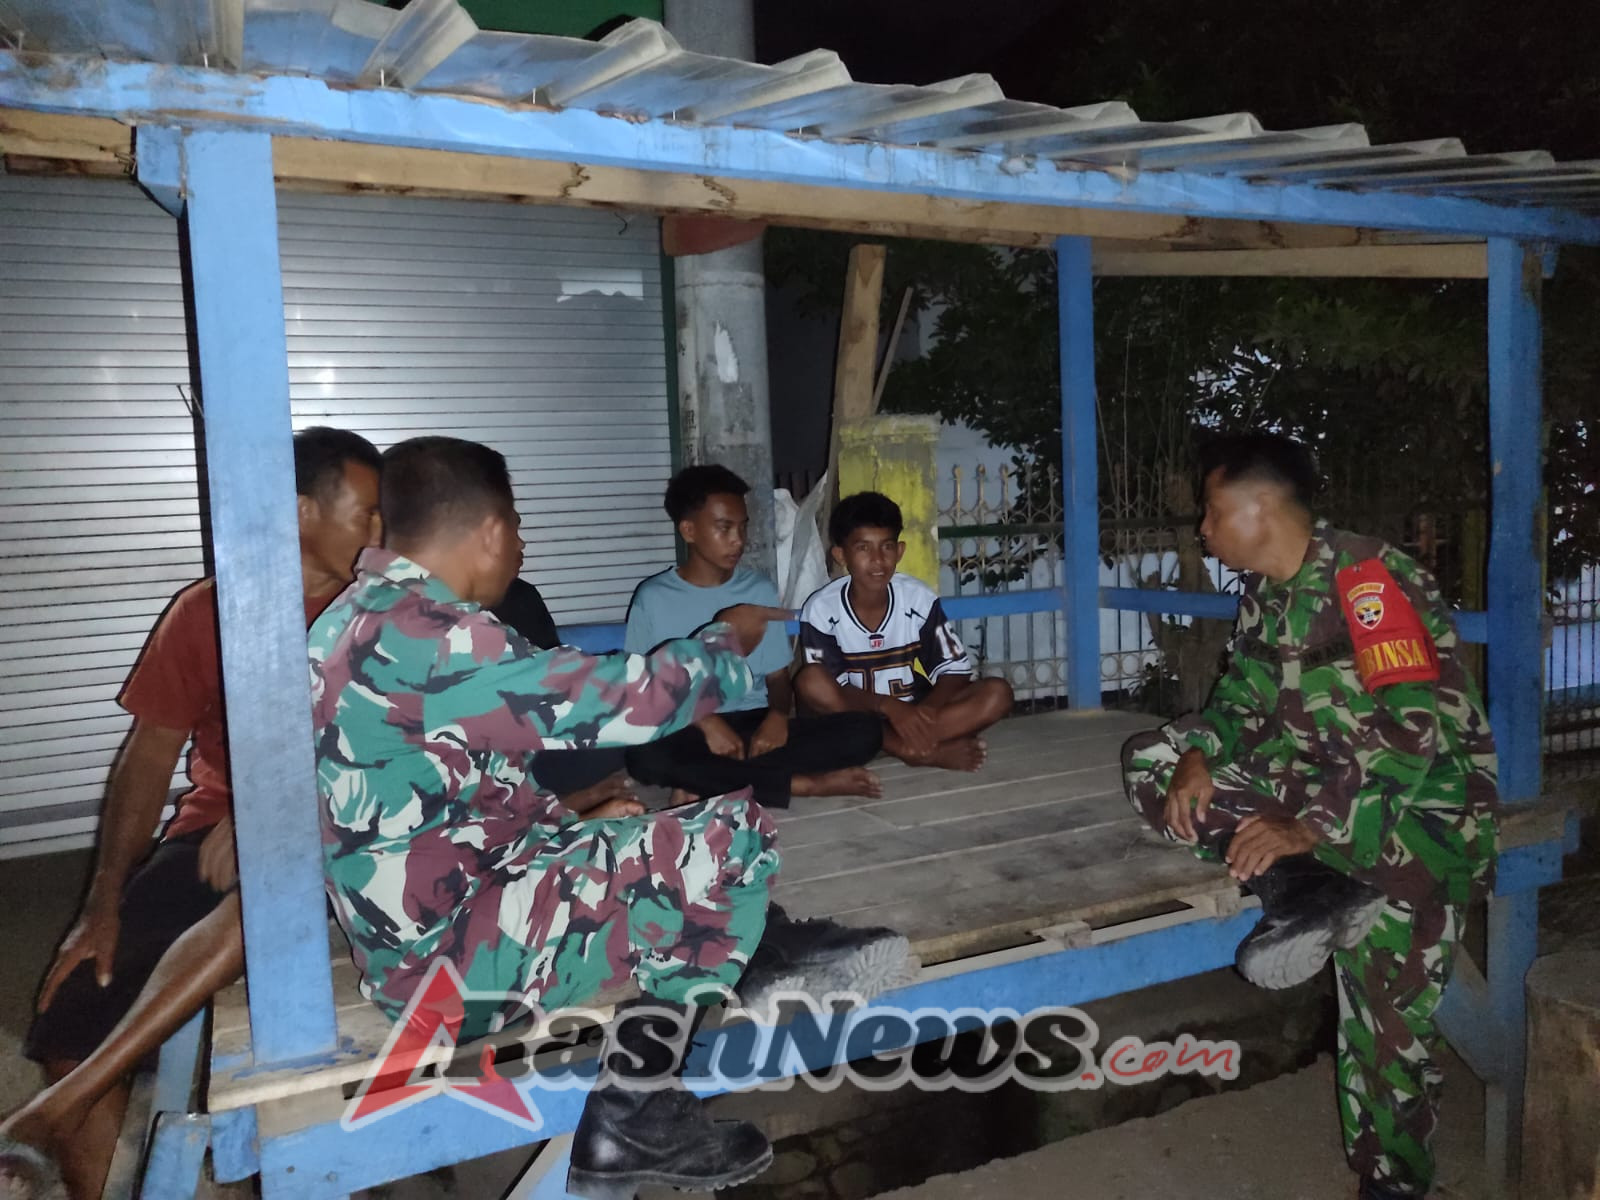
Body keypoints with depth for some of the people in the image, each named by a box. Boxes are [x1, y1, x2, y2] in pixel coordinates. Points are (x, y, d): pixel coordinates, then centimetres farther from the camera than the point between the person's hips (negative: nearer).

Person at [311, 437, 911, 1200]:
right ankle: (631, 1117, 0)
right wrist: (729, 640, -3)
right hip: (450, 955, -10)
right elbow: (614, 700, -20)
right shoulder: (426, 635, -23)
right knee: (732, 836, -13)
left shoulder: (357, 620, 8)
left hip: (415, 927, 10)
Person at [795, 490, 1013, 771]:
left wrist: (924, 712, -28)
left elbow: (956, 671, -8)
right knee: (810, 681, -32)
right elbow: (831, 690, -16)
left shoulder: (919, 598, -11)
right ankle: (930, 749, -31)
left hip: (914, 712, 1)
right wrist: (887, 705, -33)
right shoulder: (821, 609, -15)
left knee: (997, 693, -18)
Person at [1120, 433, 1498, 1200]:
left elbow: (1419, 732, -28)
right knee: (1148, 761, -5)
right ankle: (1302, 891, -15)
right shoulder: (1264, 592, 3)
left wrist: (1311, 826, -29)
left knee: (1384, 1024, -13)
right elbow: (1243, 696, 11)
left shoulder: (1369, 579, -21)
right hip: (1314, 780, 8)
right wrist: (1199, 754, -10)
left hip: (1420, 798, -8)